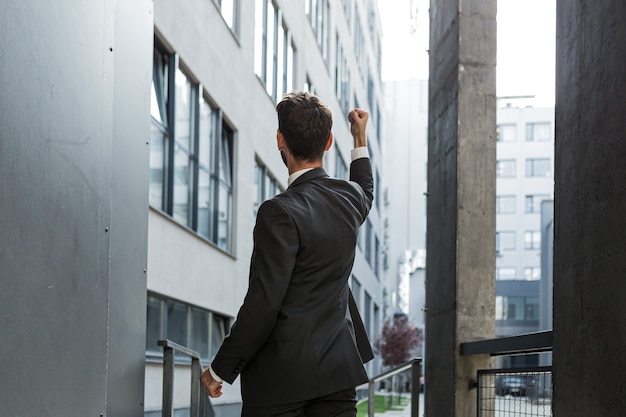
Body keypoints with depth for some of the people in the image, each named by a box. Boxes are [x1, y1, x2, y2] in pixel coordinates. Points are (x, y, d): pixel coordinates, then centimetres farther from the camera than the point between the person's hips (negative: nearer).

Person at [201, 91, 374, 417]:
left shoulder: (280, 212, -17)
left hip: (280, 377, -6)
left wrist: (220, 370, -10)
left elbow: (262, 303, -19)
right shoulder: (350, 197, 4)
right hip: (338, 367, 6)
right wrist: (360, 138, 46)